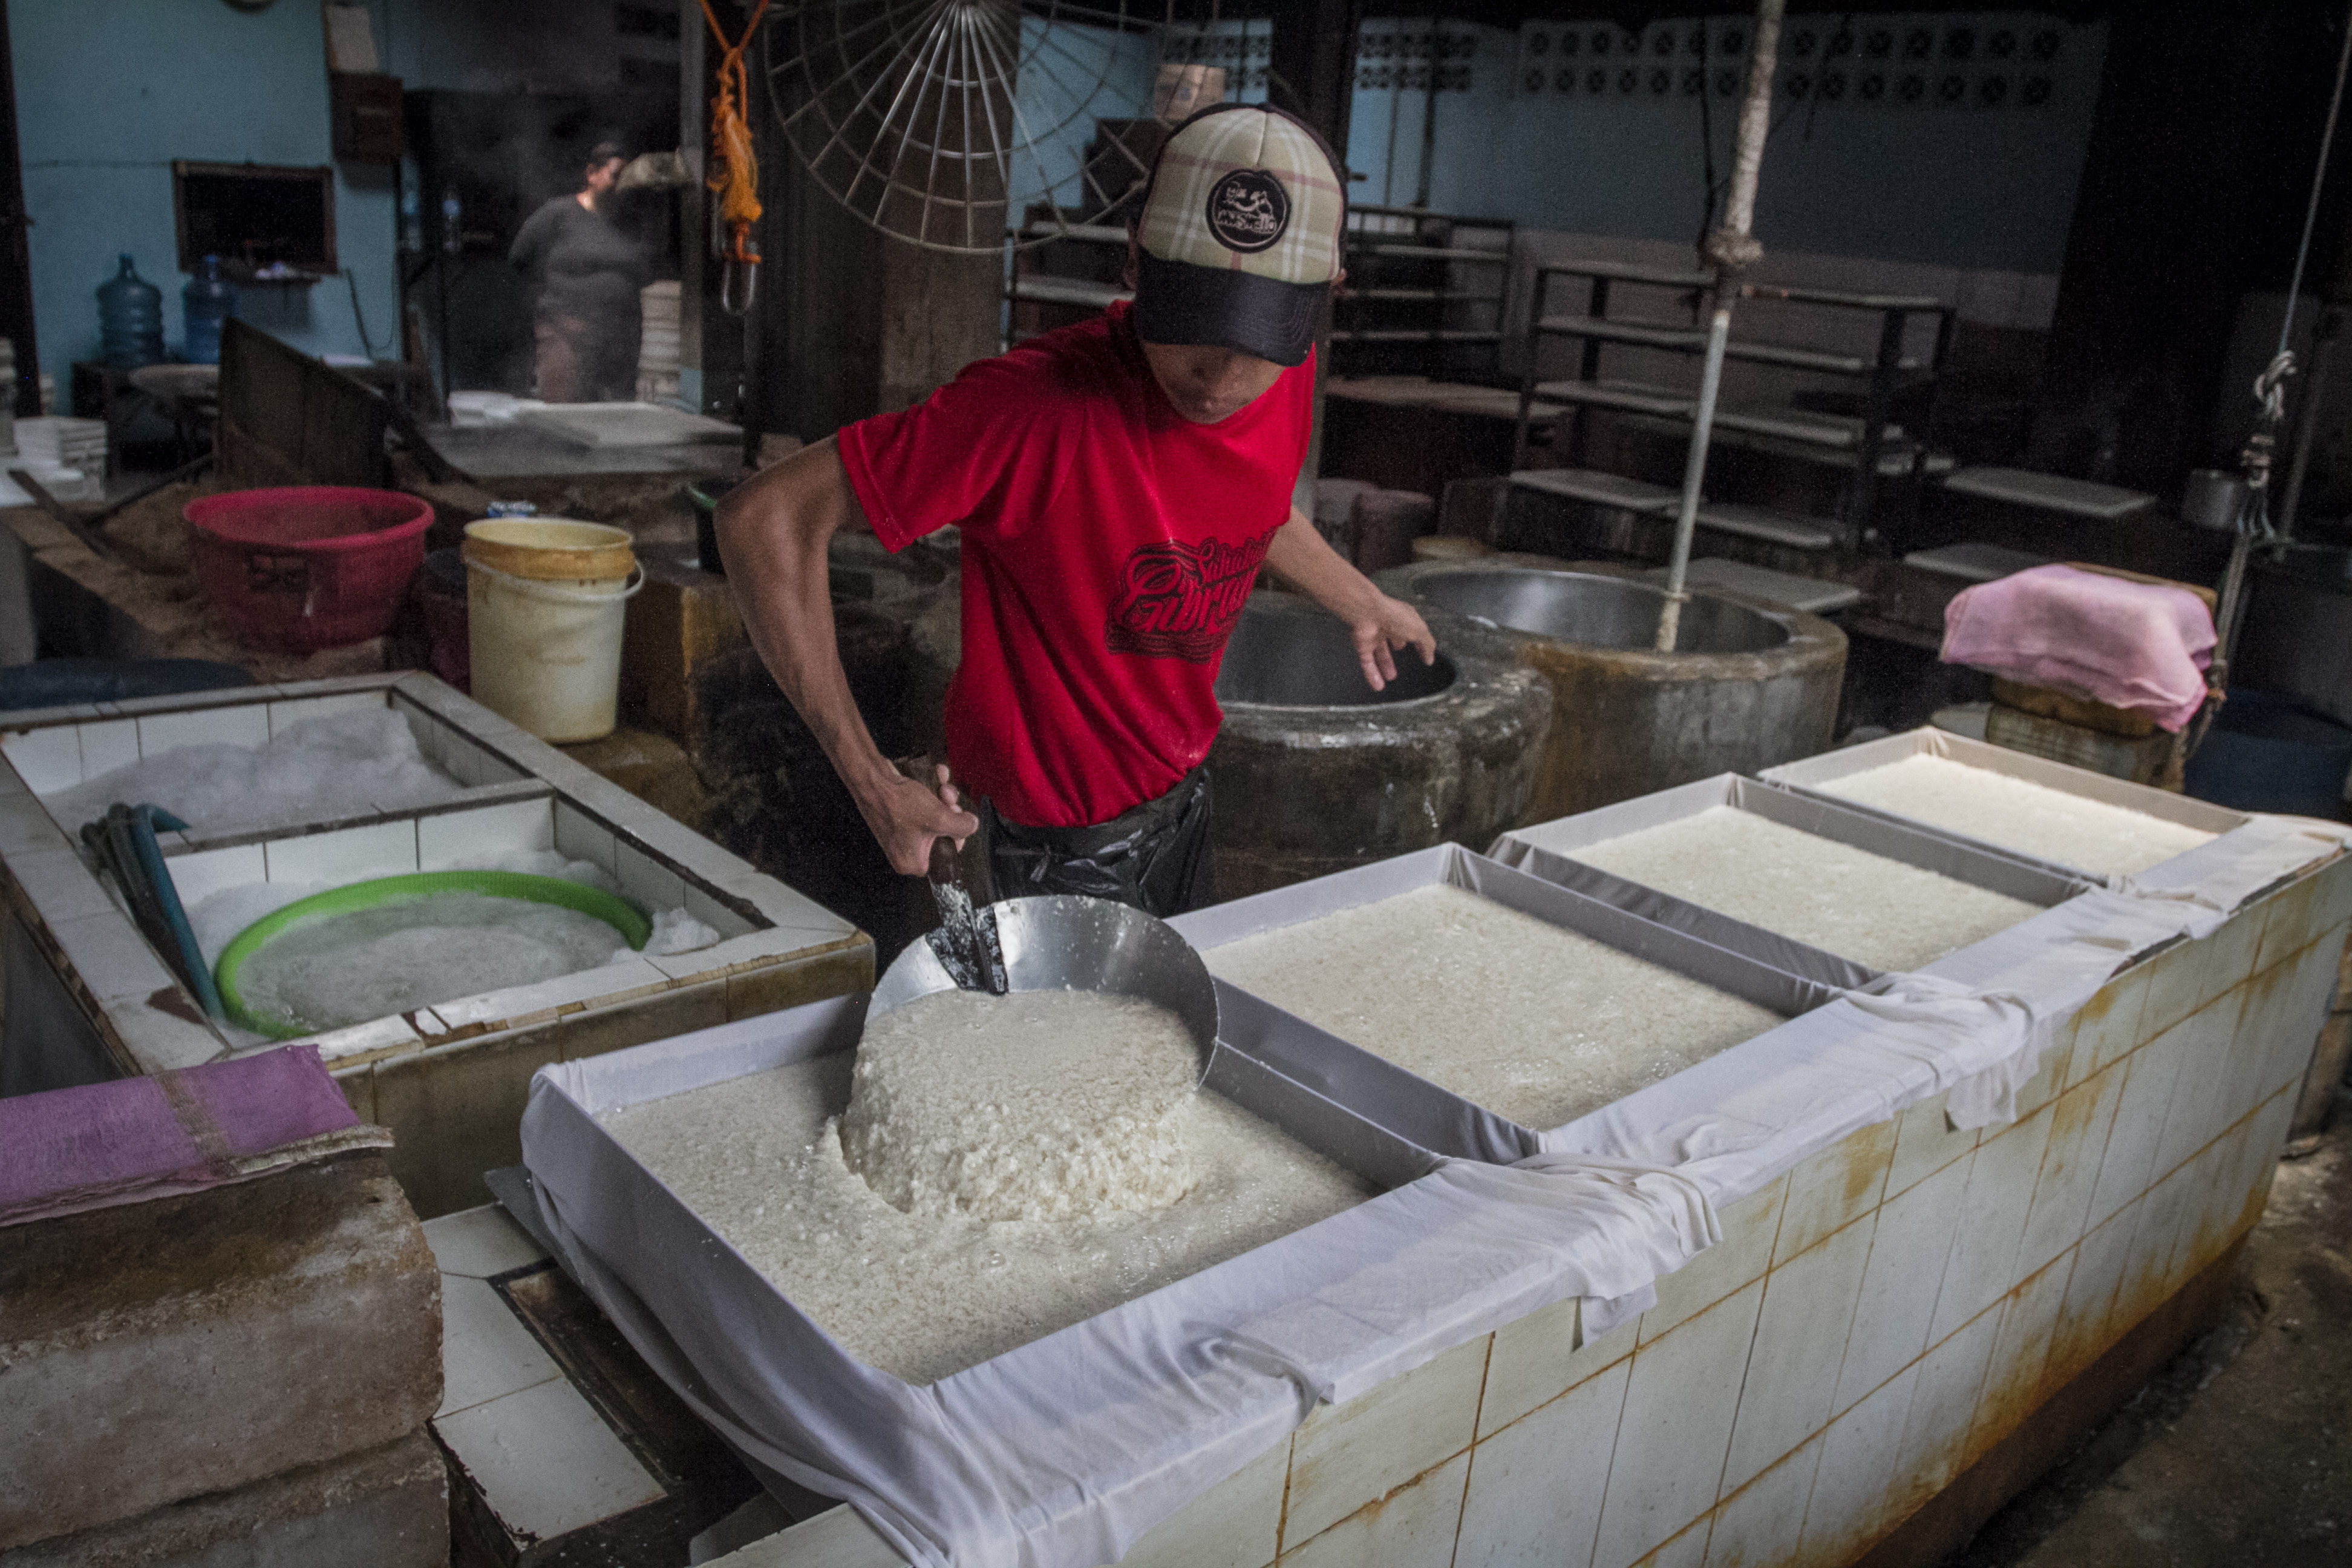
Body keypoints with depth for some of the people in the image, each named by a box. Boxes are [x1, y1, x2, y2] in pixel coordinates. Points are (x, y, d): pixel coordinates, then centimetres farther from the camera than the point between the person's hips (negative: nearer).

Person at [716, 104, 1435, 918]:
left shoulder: (1289, 378, -9)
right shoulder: (1040, 407, -33)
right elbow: (766, 518, -30)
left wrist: (1362, 602, 31)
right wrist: (873, 785, -30)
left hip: (1183, 792, 7)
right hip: (1068, 844, -7)